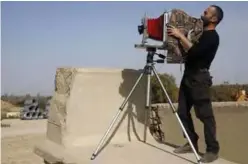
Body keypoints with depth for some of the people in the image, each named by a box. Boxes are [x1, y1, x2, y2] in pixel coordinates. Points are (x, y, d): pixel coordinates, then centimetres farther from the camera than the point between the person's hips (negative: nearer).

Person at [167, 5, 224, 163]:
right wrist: (178, 36, 12)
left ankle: (213, 150, -1)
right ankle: (192, 143, 17)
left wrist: (180, 36, -17)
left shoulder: (212, 37, -8)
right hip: (188, 75, 9)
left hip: (199, 77, -9)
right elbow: (188, 51, 23)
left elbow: (194, 51, -23)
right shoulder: (200, 32, 19)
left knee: (205, 114, -7)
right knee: (183, 111, 7)